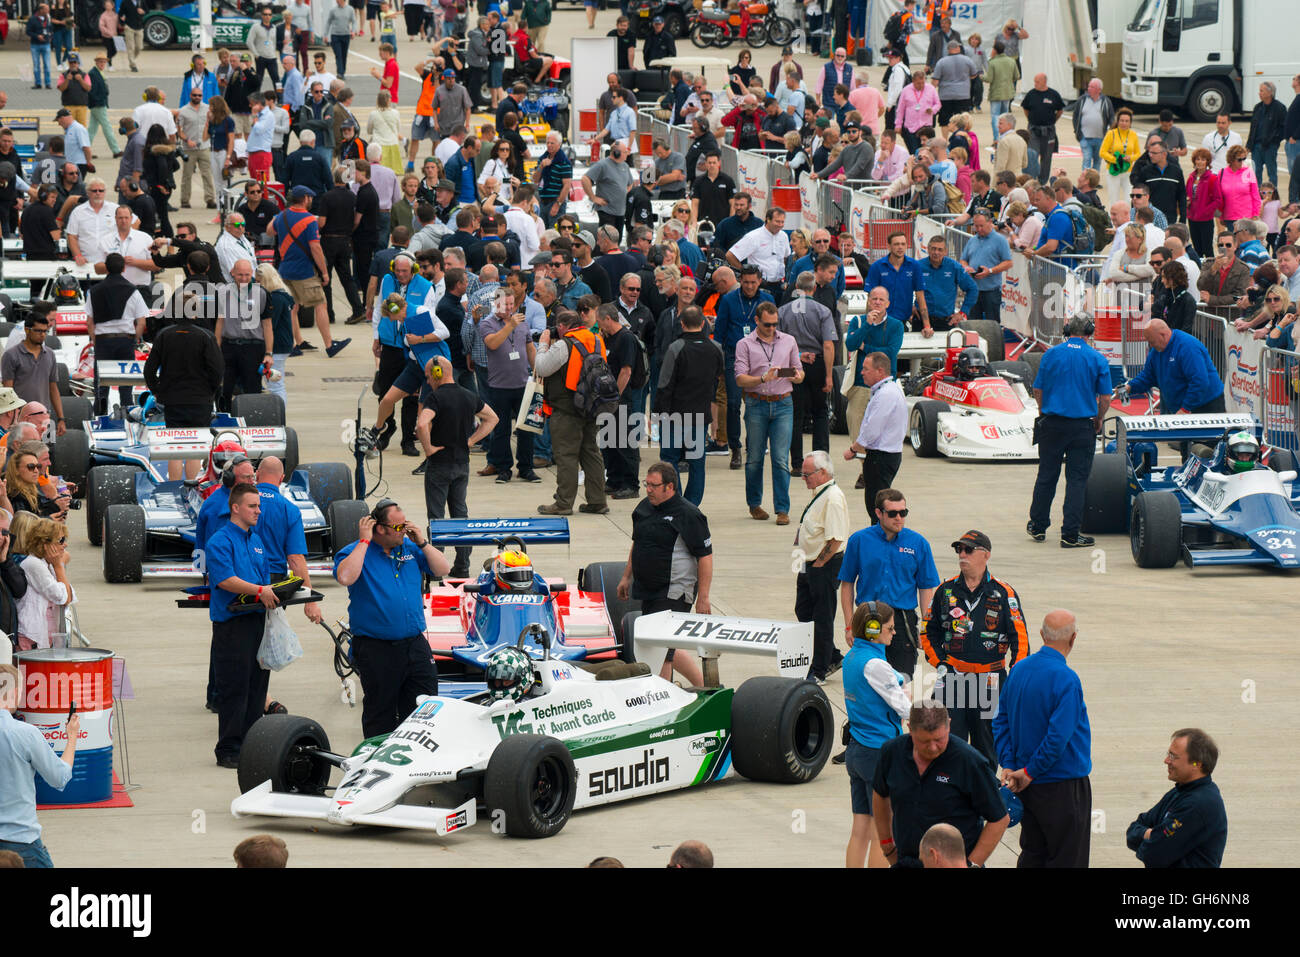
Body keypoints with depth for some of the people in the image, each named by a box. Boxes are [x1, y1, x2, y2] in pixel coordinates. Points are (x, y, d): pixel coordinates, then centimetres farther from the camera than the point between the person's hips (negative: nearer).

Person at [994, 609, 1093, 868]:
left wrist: (1008, 765, 2)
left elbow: (1001, 721, 7)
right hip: (1064, 785, -7)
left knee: (1032, 854, 16)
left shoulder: (1018, 670, 3)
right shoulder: (1066, 679, -20)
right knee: (1067, 859, 1)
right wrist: (1029, 771, -14)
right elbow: (1058, 735, -25)